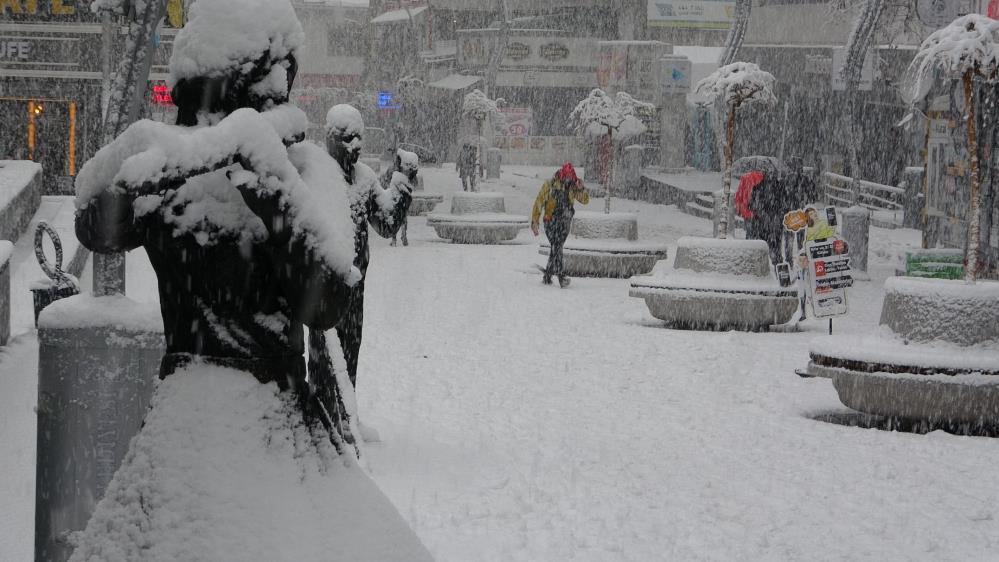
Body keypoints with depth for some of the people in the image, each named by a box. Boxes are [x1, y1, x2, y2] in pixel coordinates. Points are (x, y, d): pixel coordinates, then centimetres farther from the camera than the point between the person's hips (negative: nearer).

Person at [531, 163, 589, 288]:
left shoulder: (572, 187, 7)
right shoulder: (549, 185, -4)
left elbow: (585, 201, 6)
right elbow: (539, 202, -3)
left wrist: (581, 189, -13)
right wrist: (535, 221, -8)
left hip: (565, 223, 4)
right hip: (551, 221, -4)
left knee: (556, 248, 6)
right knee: (556, 247, -15)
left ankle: (547, 276, 17)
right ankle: (561, 275, -21)